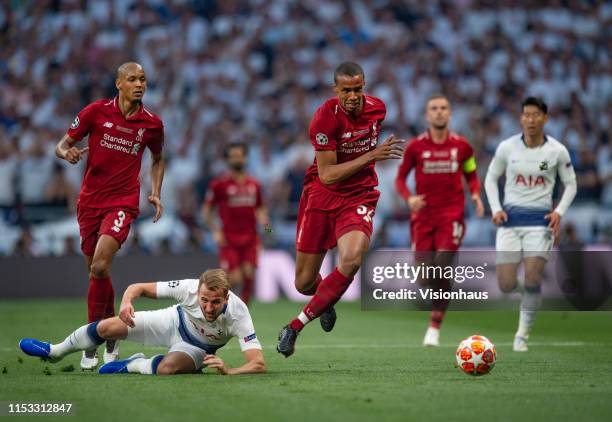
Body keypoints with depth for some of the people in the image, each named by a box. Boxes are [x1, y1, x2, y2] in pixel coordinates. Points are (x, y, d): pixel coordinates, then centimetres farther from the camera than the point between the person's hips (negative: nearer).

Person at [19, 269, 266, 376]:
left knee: (168, 368, -36)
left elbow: (259, 365, -43)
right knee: (108, 327, -6)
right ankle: (55, 352, 26)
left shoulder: (238, 315, -39)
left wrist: (229, 371, -60)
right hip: (175, 322, 2)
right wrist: (127, 302, -44)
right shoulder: (189, 288, -33)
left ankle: (134, 365, 2)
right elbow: (139, 287, -21)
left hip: (197, 348, -2)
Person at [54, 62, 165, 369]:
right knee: (95, 270, 8)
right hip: (89, 202, 2)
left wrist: (155, 193, 7)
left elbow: (157, 159, 20)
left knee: (99, 267, -21)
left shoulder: (152, 124, 2)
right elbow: (62, 144, 2)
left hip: (123, 203, -2)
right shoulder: (96, 112, -2)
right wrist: (67, 152, -21)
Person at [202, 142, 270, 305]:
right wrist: (215, 231, -9)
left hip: (250, 238, 4)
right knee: (235, 279, -13)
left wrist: (263, 220, 1)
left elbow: (260, 208, 23)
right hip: (229, 240, -4)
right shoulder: (220, 184, -1)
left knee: (249, 276, -8)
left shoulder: (254, 185, 11)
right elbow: (206, 210, 3)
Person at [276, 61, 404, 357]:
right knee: (304, 283, 4)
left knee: (352, 260, -28)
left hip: (359, 197, 2)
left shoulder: (377, 108, -2)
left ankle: (295, 326, -18)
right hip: (321, 196, -2)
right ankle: (326, 301, 44)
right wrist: (372, 156, -25)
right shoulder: (325, 117, -19)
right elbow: (327, 175, -20)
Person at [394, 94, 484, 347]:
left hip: (452, 216, -1)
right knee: (425, 276, -4)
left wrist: (475, 195, -4)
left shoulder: (461, 146, 3)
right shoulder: (415, 146, 1)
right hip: (423, 216, 1)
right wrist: (409, 198, -11)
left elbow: (472, 175, 16)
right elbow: (400, 178, 8)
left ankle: (434, 328, -4)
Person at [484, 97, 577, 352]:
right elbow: (491, 178, 9)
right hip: (510, 217, 1)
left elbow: (570, 184, 8)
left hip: (540, 219, -1)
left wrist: (559, 212, -7)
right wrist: (496, 209, -6)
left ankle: (522, 335, 5)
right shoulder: (507, 147, -3)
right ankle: (528, 290, 33)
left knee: (532, 280, -13)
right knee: (506, 286, -5)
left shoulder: (557, 151, -4)